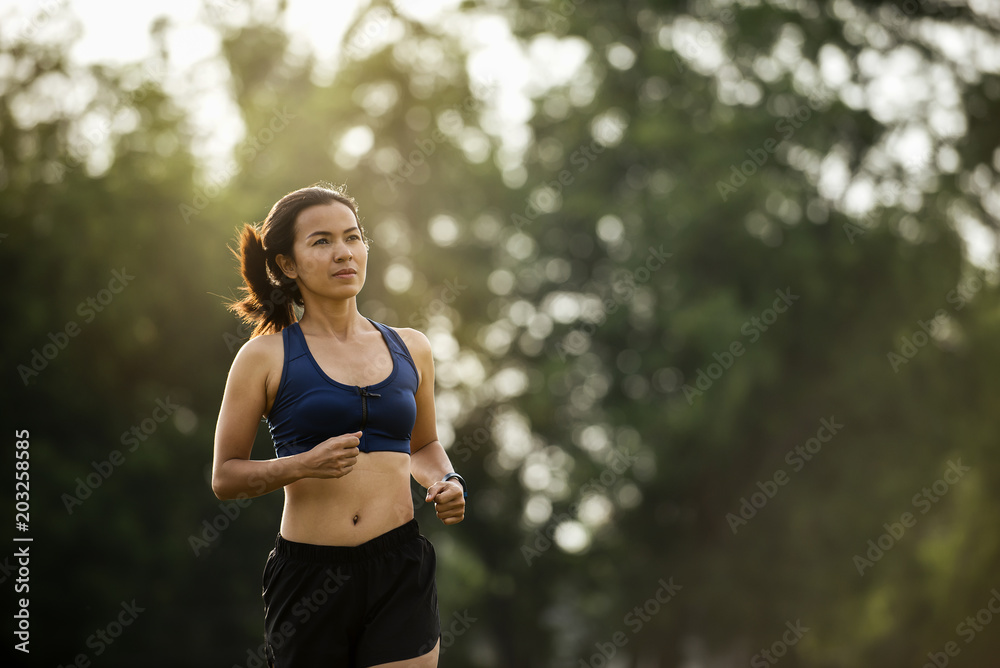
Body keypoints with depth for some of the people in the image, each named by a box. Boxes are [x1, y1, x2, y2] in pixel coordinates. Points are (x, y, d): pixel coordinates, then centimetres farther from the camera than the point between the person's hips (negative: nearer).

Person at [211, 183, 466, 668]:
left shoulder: (410, 349, 10)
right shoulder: (264, 357, 0)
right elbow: (225, 477, 2)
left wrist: (446, 482, 5)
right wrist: (303, 465, -15)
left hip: (401, 570, 2)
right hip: (309, 574, -2)